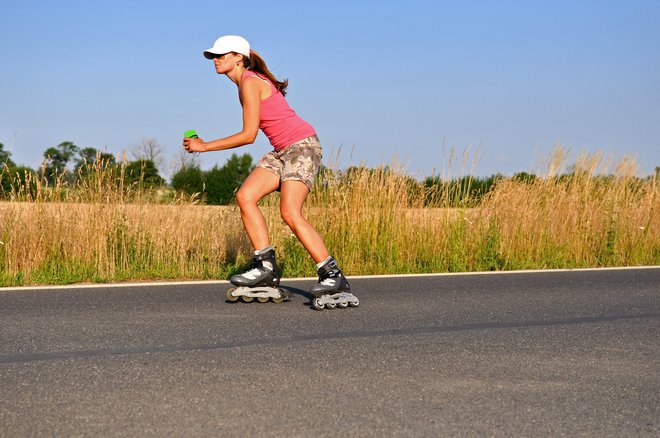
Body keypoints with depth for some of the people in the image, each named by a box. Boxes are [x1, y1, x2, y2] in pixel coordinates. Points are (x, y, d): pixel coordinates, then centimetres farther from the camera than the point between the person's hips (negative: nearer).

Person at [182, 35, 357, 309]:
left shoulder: (249, 83, -15)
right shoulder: (245, 83, 14)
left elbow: (248, 135, -17)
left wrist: (204, 146, -11)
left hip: (302, 145, -9)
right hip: (283, 150, 9)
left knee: (290, 213, -20)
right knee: (245, 196, -5)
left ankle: (334, 277, -16)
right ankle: (266, 268, -6)